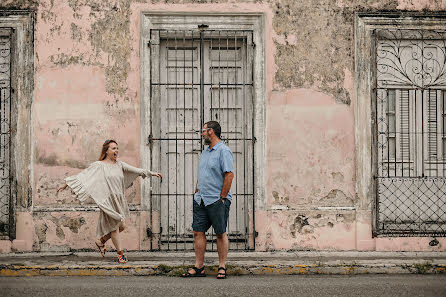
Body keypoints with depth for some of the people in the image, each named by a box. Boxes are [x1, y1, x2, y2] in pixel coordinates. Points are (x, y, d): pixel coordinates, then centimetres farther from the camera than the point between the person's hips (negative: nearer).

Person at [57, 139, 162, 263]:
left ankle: (101, 241, 30)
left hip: (119, 201, 7)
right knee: (114, 226, -1)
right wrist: (66, 184, -6)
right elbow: (82, 175, -4)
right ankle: (120, 254, 9)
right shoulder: (98, 166, -5)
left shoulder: (119, 164, 11)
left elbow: (135, 170, 16)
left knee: (121, 227, 10)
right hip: (108, 201, -7)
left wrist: (151, 173, 16)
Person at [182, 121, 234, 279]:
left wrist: (222, 197, -16)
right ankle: (199, 267, 11)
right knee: (198, 231, 5)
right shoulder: (205, 152, 18)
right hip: (201, 200, 8)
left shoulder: (224, 151, -9)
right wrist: (197, 192, 15)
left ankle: (222, 267, 9)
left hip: (217, 200, -8)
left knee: (221, 233, 1)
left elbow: (229, 175, -16)